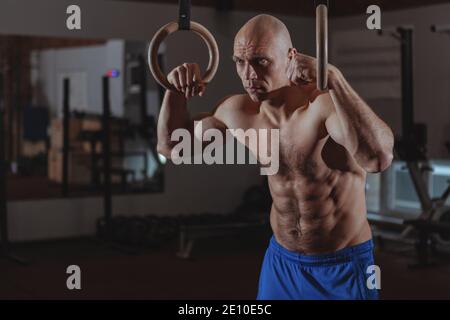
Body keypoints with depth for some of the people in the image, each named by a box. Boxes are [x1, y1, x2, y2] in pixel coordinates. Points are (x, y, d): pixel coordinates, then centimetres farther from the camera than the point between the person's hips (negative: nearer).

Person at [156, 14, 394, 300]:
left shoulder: (326, 103, -24)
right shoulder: (238, 111, -5)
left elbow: (379, 159, -44)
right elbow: (171, 144, 10)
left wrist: (332, 77, -48)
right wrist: (176, 91, -7)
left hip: (343, 267, -5)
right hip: (280, 261, 5)